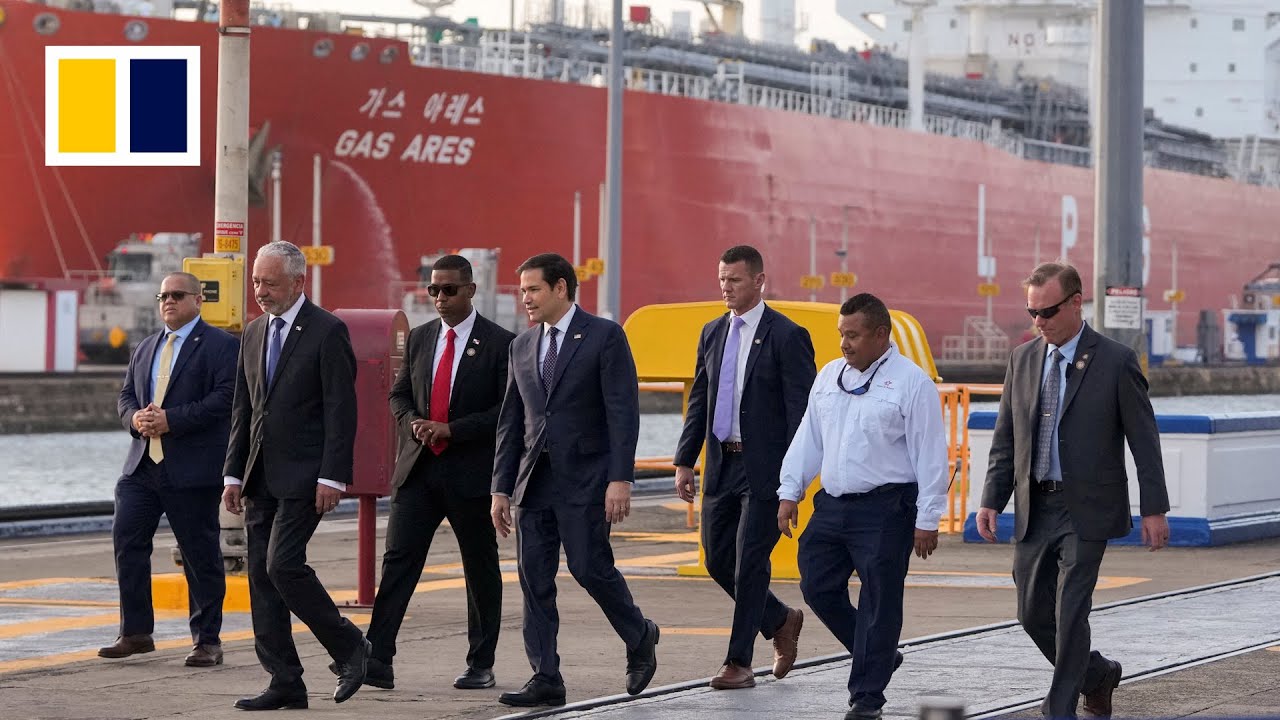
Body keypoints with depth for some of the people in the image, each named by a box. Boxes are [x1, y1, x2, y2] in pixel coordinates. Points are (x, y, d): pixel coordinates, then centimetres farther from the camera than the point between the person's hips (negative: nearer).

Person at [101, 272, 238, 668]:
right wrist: (135, 418, -5)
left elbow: (224, 398, -15)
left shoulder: (221, 345, -4)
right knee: (126, 539, -1)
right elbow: (126, 394, 19)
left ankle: (207, 641, 9)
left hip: (193, 470, -6)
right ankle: (135, 632, 8)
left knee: (200, 554, 0)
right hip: (142, 466, 6)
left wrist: (171, 420, -20)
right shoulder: (146, 347, 19)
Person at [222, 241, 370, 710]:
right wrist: (233, 474, 11)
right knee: (260, 575, 3)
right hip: (260, 478, 8)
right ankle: (285, 683, 7)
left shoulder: (327, 332, -8)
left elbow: (341, 410, -12)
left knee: (283, 565, -17)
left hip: (303, 477, -8)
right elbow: (243, 409, 17)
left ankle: (349, 647, 2)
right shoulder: (254, 333, 14)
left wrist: (332, 477, -17)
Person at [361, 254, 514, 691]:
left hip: (472, 473, -4)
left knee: (481, 569, 7)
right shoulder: (420, 339, 11)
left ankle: (481, 666, 16)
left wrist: (451, 429, -17)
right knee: (398, 559, -7)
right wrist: (413, 422, -4)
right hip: (419, 469, 4)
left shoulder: (499, 343, -5)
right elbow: (399, 393, 18)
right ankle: (378, 660, -13)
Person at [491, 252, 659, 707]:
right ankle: (546, 680, 4)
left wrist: (620, 479, -17)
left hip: (585, 478, -6)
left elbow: (623, 412, -10)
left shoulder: (604, 336, -4)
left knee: (589, 567, -9)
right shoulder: (522, 346, 13)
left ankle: (640, 639, 18)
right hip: (534, 479, 6)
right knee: (534, 579, 0)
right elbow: (510, 423, 15)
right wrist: (501, 488, 10)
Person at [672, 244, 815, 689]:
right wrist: (684, 461, 9)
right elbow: (698, 401, 16)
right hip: (721, 465, 7)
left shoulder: (786, 336, -8)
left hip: (765, 469, -7)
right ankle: (781, 622, 31)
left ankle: (739, 664, 0)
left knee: (749, 563, -6)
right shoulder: (712, 333, 12)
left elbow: (802, 410, -10)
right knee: (719, 560, 10)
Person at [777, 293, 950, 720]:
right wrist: (790, 491, 10)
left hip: (884, 511, -7)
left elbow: (930, 454, -8)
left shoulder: (910, 382, -7)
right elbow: (808, 438, 17)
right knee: (818, 588, 5)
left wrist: (927, 519, -11)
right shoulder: (830, 377, 12)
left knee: (878, 604, -3)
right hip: (832, 504, 7)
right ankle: (879, 658, 24)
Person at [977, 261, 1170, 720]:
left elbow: (1144, 438, -5)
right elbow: (1006, 438, 12)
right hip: (1034, 508, 5)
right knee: (1033, 613, 9)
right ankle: (1097, 674, 32)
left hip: (1086, 510, -5)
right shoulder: (1023, 360, 7)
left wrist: (1154, 509, -8)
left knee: (1070, 611, -9)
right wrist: (991, 500, 4)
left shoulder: (1116, 361, -7)